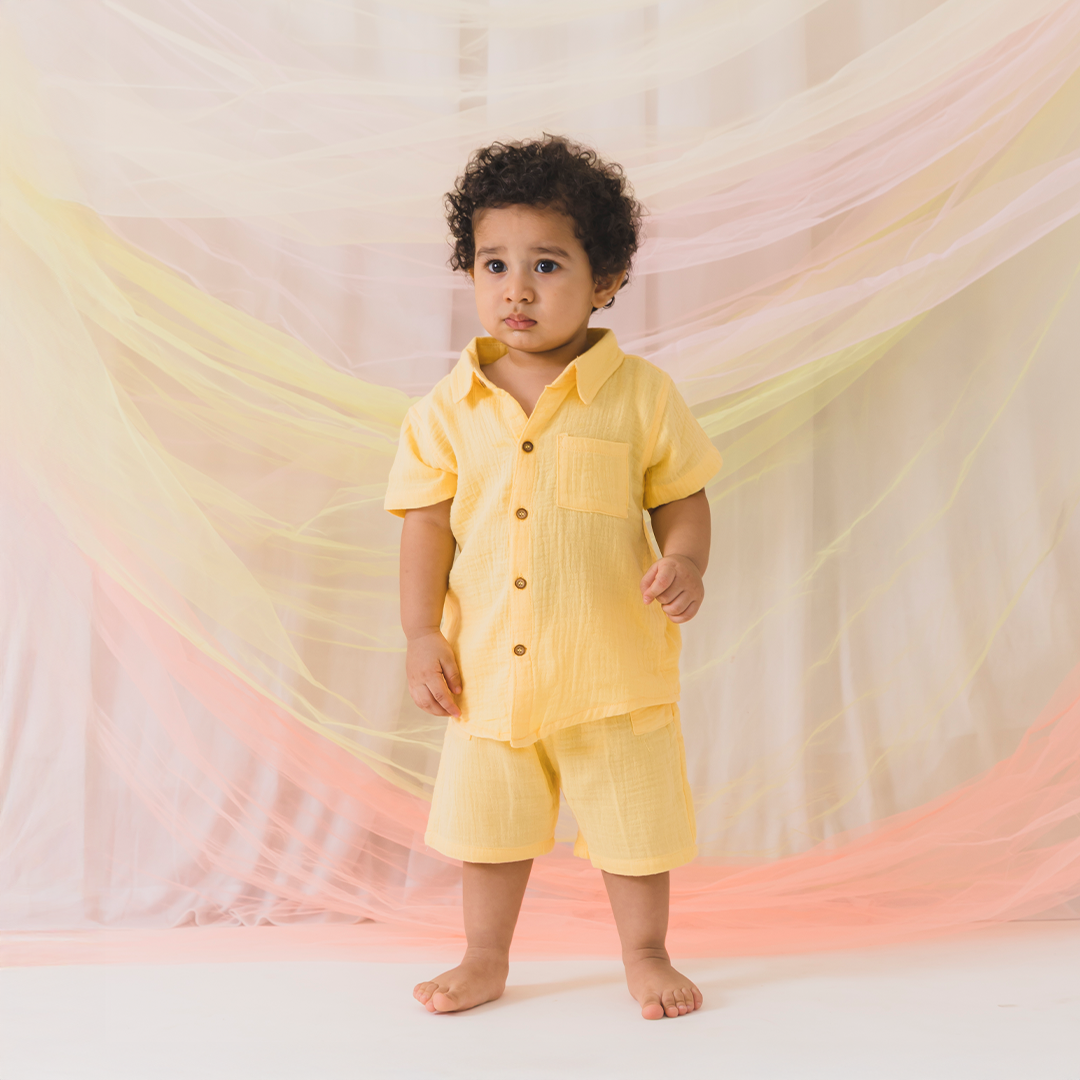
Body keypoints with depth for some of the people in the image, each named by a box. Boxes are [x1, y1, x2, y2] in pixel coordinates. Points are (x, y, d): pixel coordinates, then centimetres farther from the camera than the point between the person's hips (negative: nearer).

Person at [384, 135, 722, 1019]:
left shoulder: (640, 394, -7)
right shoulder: (449, 408, -2)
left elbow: (682, 501, -1)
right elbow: (429, 523, 1)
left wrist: (684, 565, -19)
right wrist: (422, 633, -4)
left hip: (613, 665, -2)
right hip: (491, 666, 2)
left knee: (632, 819, 12)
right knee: (490, 818, 16)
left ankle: (646, 956, 35)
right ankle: (486, 960, 36)